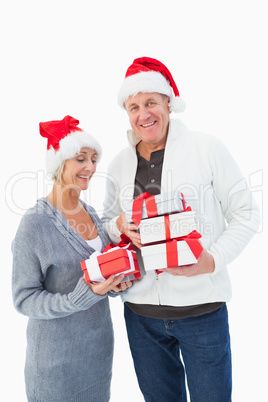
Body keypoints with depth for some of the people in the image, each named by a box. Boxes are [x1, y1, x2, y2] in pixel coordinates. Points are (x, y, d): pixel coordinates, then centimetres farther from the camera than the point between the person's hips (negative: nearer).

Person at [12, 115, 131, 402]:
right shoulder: (35, 223, -18)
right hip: (58, 355, -6)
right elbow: (24, 299, -16)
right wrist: (84, 296, -28)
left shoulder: (90, 213, 2)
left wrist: (113, 284, -9)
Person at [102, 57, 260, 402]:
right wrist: (121, 226, -10)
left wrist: (213, 259, -17)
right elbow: (107, 222, 13)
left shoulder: (207, 148, -6)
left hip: (201, 305, -3)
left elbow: (245, 215, -3)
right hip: (141, 310, 4)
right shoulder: (119, 163, 5)